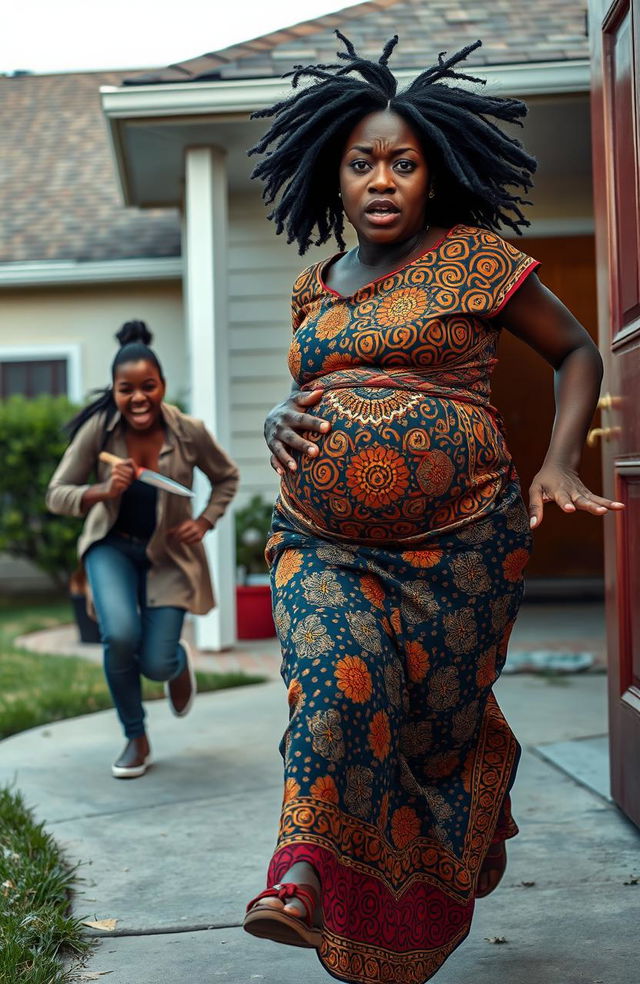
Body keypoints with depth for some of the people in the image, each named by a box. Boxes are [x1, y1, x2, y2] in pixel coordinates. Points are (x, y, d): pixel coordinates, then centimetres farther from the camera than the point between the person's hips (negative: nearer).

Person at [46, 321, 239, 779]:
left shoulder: (189, 432, -17)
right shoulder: (97, 429, -18)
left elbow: (227, 478, 3)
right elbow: (57, 495, -12)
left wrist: (204, 522, -11)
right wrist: (103, 492, -30)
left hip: (170, 553, 0)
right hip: (113, 547, 0)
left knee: (156, 665, -7)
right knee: (120, 635, -26)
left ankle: (179, 662, 36)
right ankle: (136, 740, 1)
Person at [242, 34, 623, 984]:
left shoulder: (474, 259, 0)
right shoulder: (314, 286, 14)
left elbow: (577, 351, 7)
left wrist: (559, 463, -7)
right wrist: (284, 420, 4)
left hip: (456, 540, -3)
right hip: (322, 541, 3)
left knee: (433, 716, 7)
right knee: (339, 675, -23)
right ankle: (310, 879, -20)